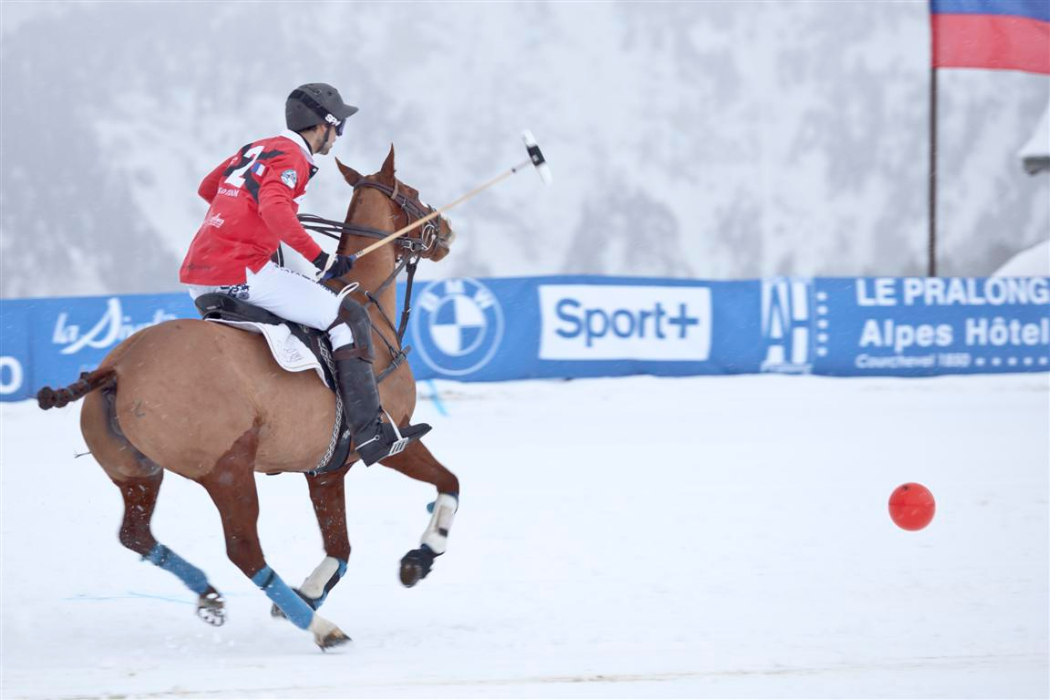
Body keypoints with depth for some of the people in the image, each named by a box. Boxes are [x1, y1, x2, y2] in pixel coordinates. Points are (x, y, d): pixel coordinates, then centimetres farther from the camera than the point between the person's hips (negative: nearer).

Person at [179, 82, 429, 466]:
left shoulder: (256, 149, 19)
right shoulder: (291, 157, -7)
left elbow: (207, 187, 33)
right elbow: (274, 208, -27)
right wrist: (319, 257, -25)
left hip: (196, 276, 9)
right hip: (241, 273, -9)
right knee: (348, 316, -6)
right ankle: (368, 431, -13)